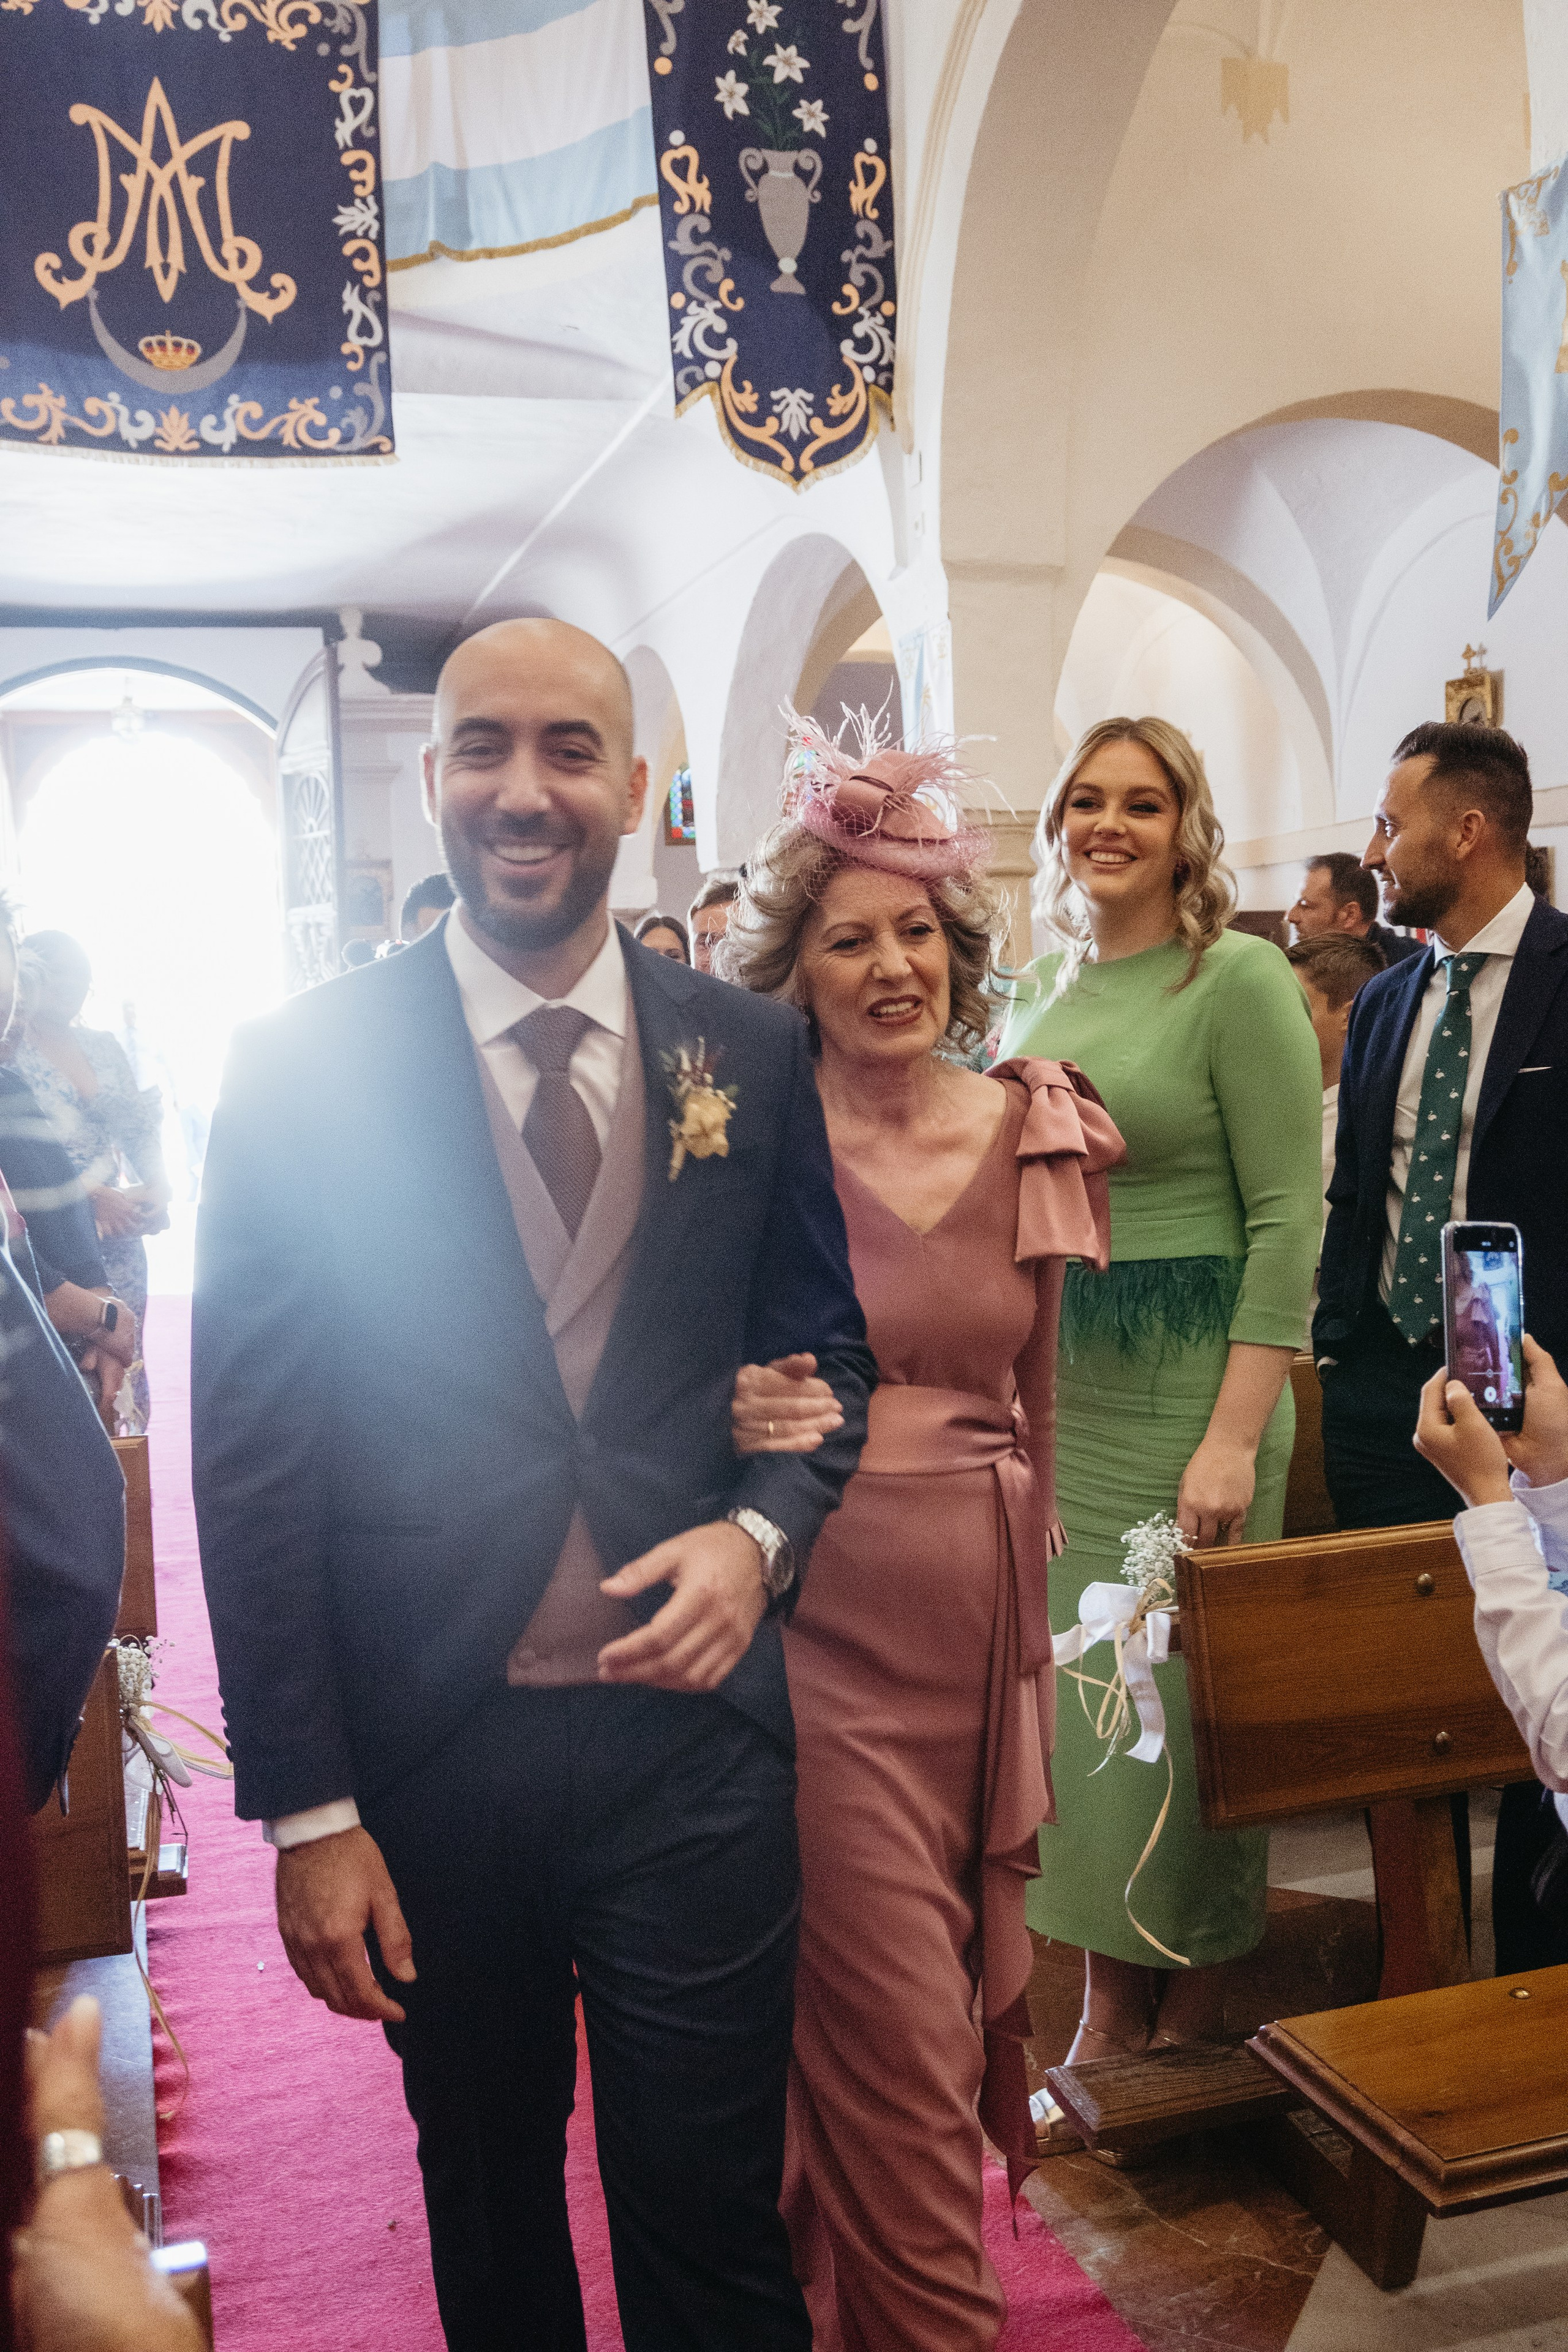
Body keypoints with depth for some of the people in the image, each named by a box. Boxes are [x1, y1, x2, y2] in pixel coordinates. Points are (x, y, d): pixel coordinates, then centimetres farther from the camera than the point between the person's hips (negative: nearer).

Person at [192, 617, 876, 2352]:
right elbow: (250, 1459, -6)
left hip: (688, 1721, 1)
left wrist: (759, 1533, -11)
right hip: (431, 1751, 0)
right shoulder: (303, 1070, -6)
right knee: (487, 2212, 23)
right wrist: (306, 1808, -7)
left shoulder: (751, 1055, 0)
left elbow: (824, 1344, 9)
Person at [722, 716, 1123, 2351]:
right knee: (894, 2033, 1)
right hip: (823, 1620, -4)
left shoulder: (1036, 1133, 4)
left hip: (985, 1615, 4)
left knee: (956, 1972, 17)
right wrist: (743, 1422, -21)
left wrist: (1033, 1588, 15)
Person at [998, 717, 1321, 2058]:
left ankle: (1195, 2029, 23)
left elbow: (1288, 1219, -13)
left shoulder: (1239, 979, -8)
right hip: (1053, 1415, 6)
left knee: (1183, 1716, 3)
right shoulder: (1044, 994, 12)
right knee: (1081, 1709, 13)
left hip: (1182, 1409, -6)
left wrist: (1236, 1437, -19)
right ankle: (1109, 2018, 29)